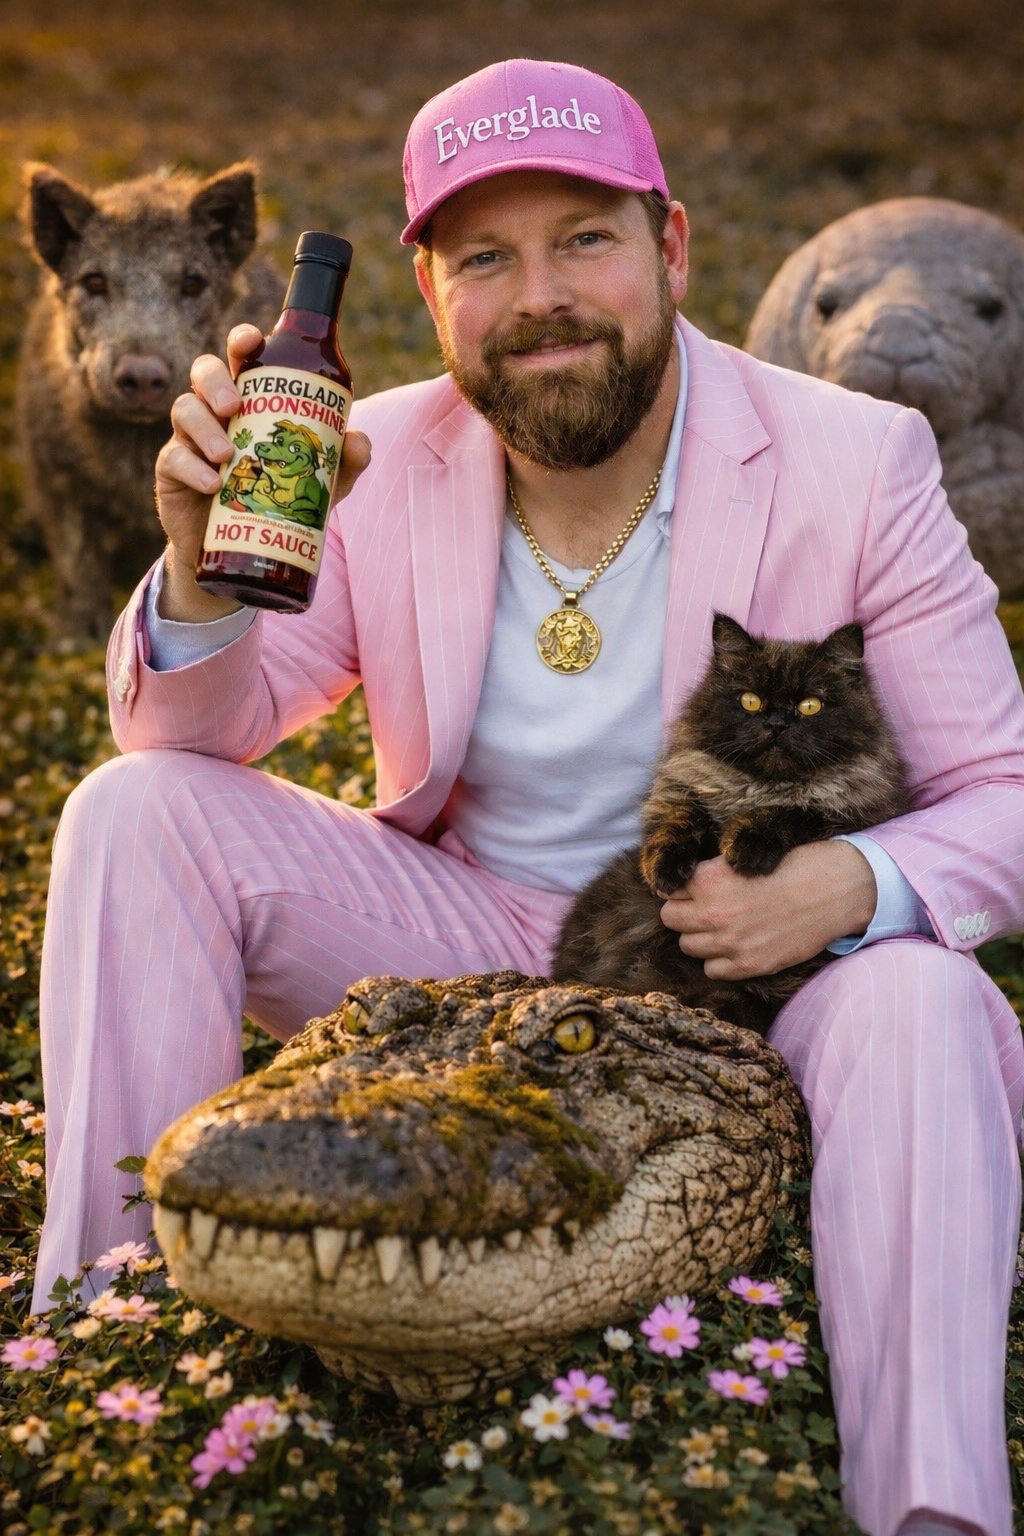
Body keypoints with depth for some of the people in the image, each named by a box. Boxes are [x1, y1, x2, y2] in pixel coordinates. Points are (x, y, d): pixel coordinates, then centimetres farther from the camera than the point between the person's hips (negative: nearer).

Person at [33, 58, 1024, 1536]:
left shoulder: (858, 464, -12)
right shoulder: (382, 463, -6)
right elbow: (199, 733, -1)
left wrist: (850, 887, -32)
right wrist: (204, 565, -24)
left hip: (747, 970, -2)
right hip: (469, 944, 3)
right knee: (139, 812, -13)